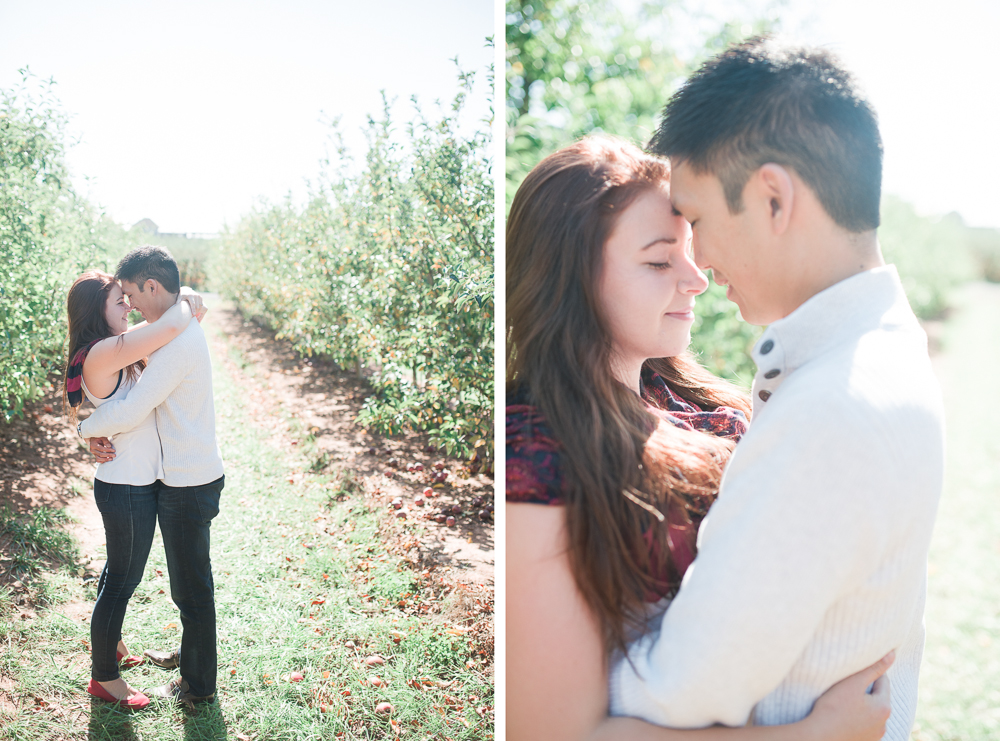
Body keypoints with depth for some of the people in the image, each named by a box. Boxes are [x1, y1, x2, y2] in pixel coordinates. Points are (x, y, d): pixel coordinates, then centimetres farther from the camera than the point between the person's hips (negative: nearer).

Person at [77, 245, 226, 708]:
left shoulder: (177, 342, -25)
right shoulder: (181, 330, 9)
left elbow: (130, 413, -26)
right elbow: (139, 394, 14)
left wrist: (86, 428, -6)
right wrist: (102, 431, -3)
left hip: (188, 486, -10)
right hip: (189, 478, 10)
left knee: (192, 587, 5)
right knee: (188, 579, 25)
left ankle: (198, 687, 21)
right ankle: (191, 654, 44)